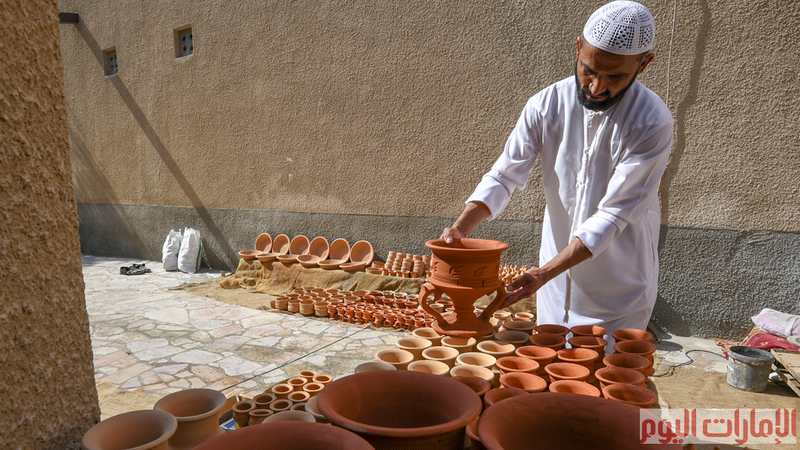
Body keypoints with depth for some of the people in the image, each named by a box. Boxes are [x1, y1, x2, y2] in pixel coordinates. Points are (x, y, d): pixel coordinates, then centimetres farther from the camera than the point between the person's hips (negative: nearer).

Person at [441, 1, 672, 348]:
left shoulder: (652, 124, -19)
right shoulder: (547, 105, -9)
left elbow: (613, 215, -23)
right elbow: (504, 176, -9)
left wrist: (544, 273, -30)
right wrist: (460, 228, -25)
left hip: (618, 291, -3)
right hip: (556, 272, 3)